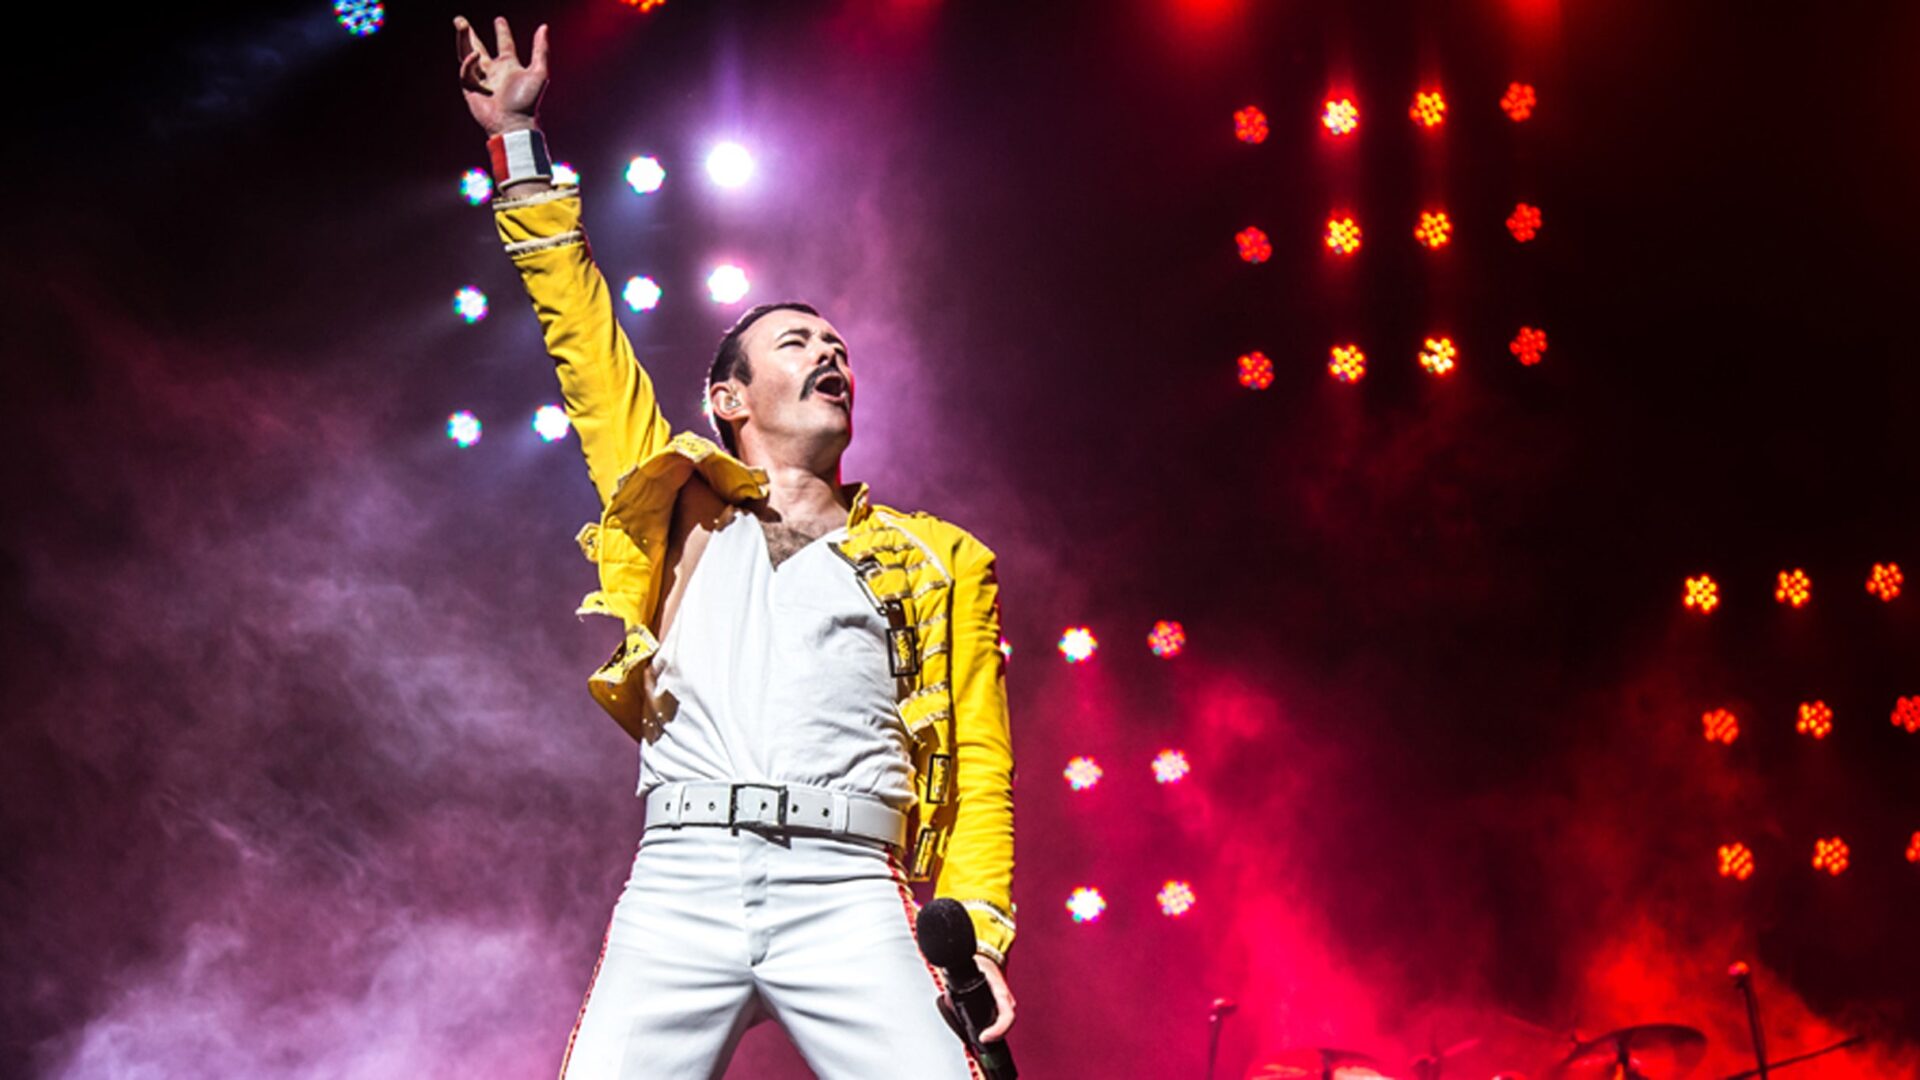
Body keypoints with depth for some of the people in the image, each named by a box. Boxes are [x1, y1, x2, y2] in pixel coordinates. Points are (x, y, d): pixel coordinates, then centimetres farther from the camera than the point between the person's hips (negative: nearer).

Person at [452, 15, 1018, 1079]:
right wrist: (520, 144, 19)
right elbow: (584, 340, 20)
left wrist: (975, 930, 1)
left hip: (846, 896, 0)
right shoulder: (679, 506, 21)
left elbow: (979, 765, 14)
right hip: (679, 882, 1)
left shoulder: (934, 562, 19)